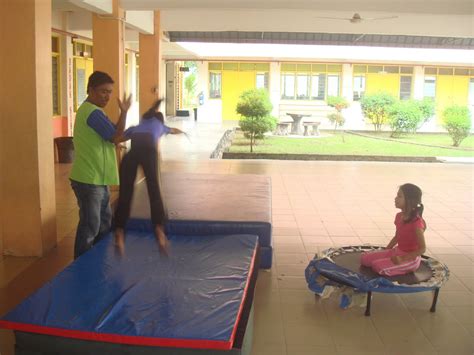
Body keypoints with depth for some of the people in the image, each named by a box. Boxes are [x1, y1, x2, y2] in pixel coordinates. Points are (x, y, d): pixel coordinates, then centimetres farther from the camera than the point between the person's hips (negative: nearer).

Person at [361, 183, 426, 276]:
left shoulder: (416, 223, -24)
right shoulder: (399, 216, 1)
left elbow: (422, 249, -21)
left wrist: (403, 259, -25)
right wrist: (385, 251, 8)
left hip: (411, 258, -8)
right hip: (396, 251, 8)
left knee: (377, 266, -26)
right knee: (365, 258, -1)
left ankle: (406, 268, -7)